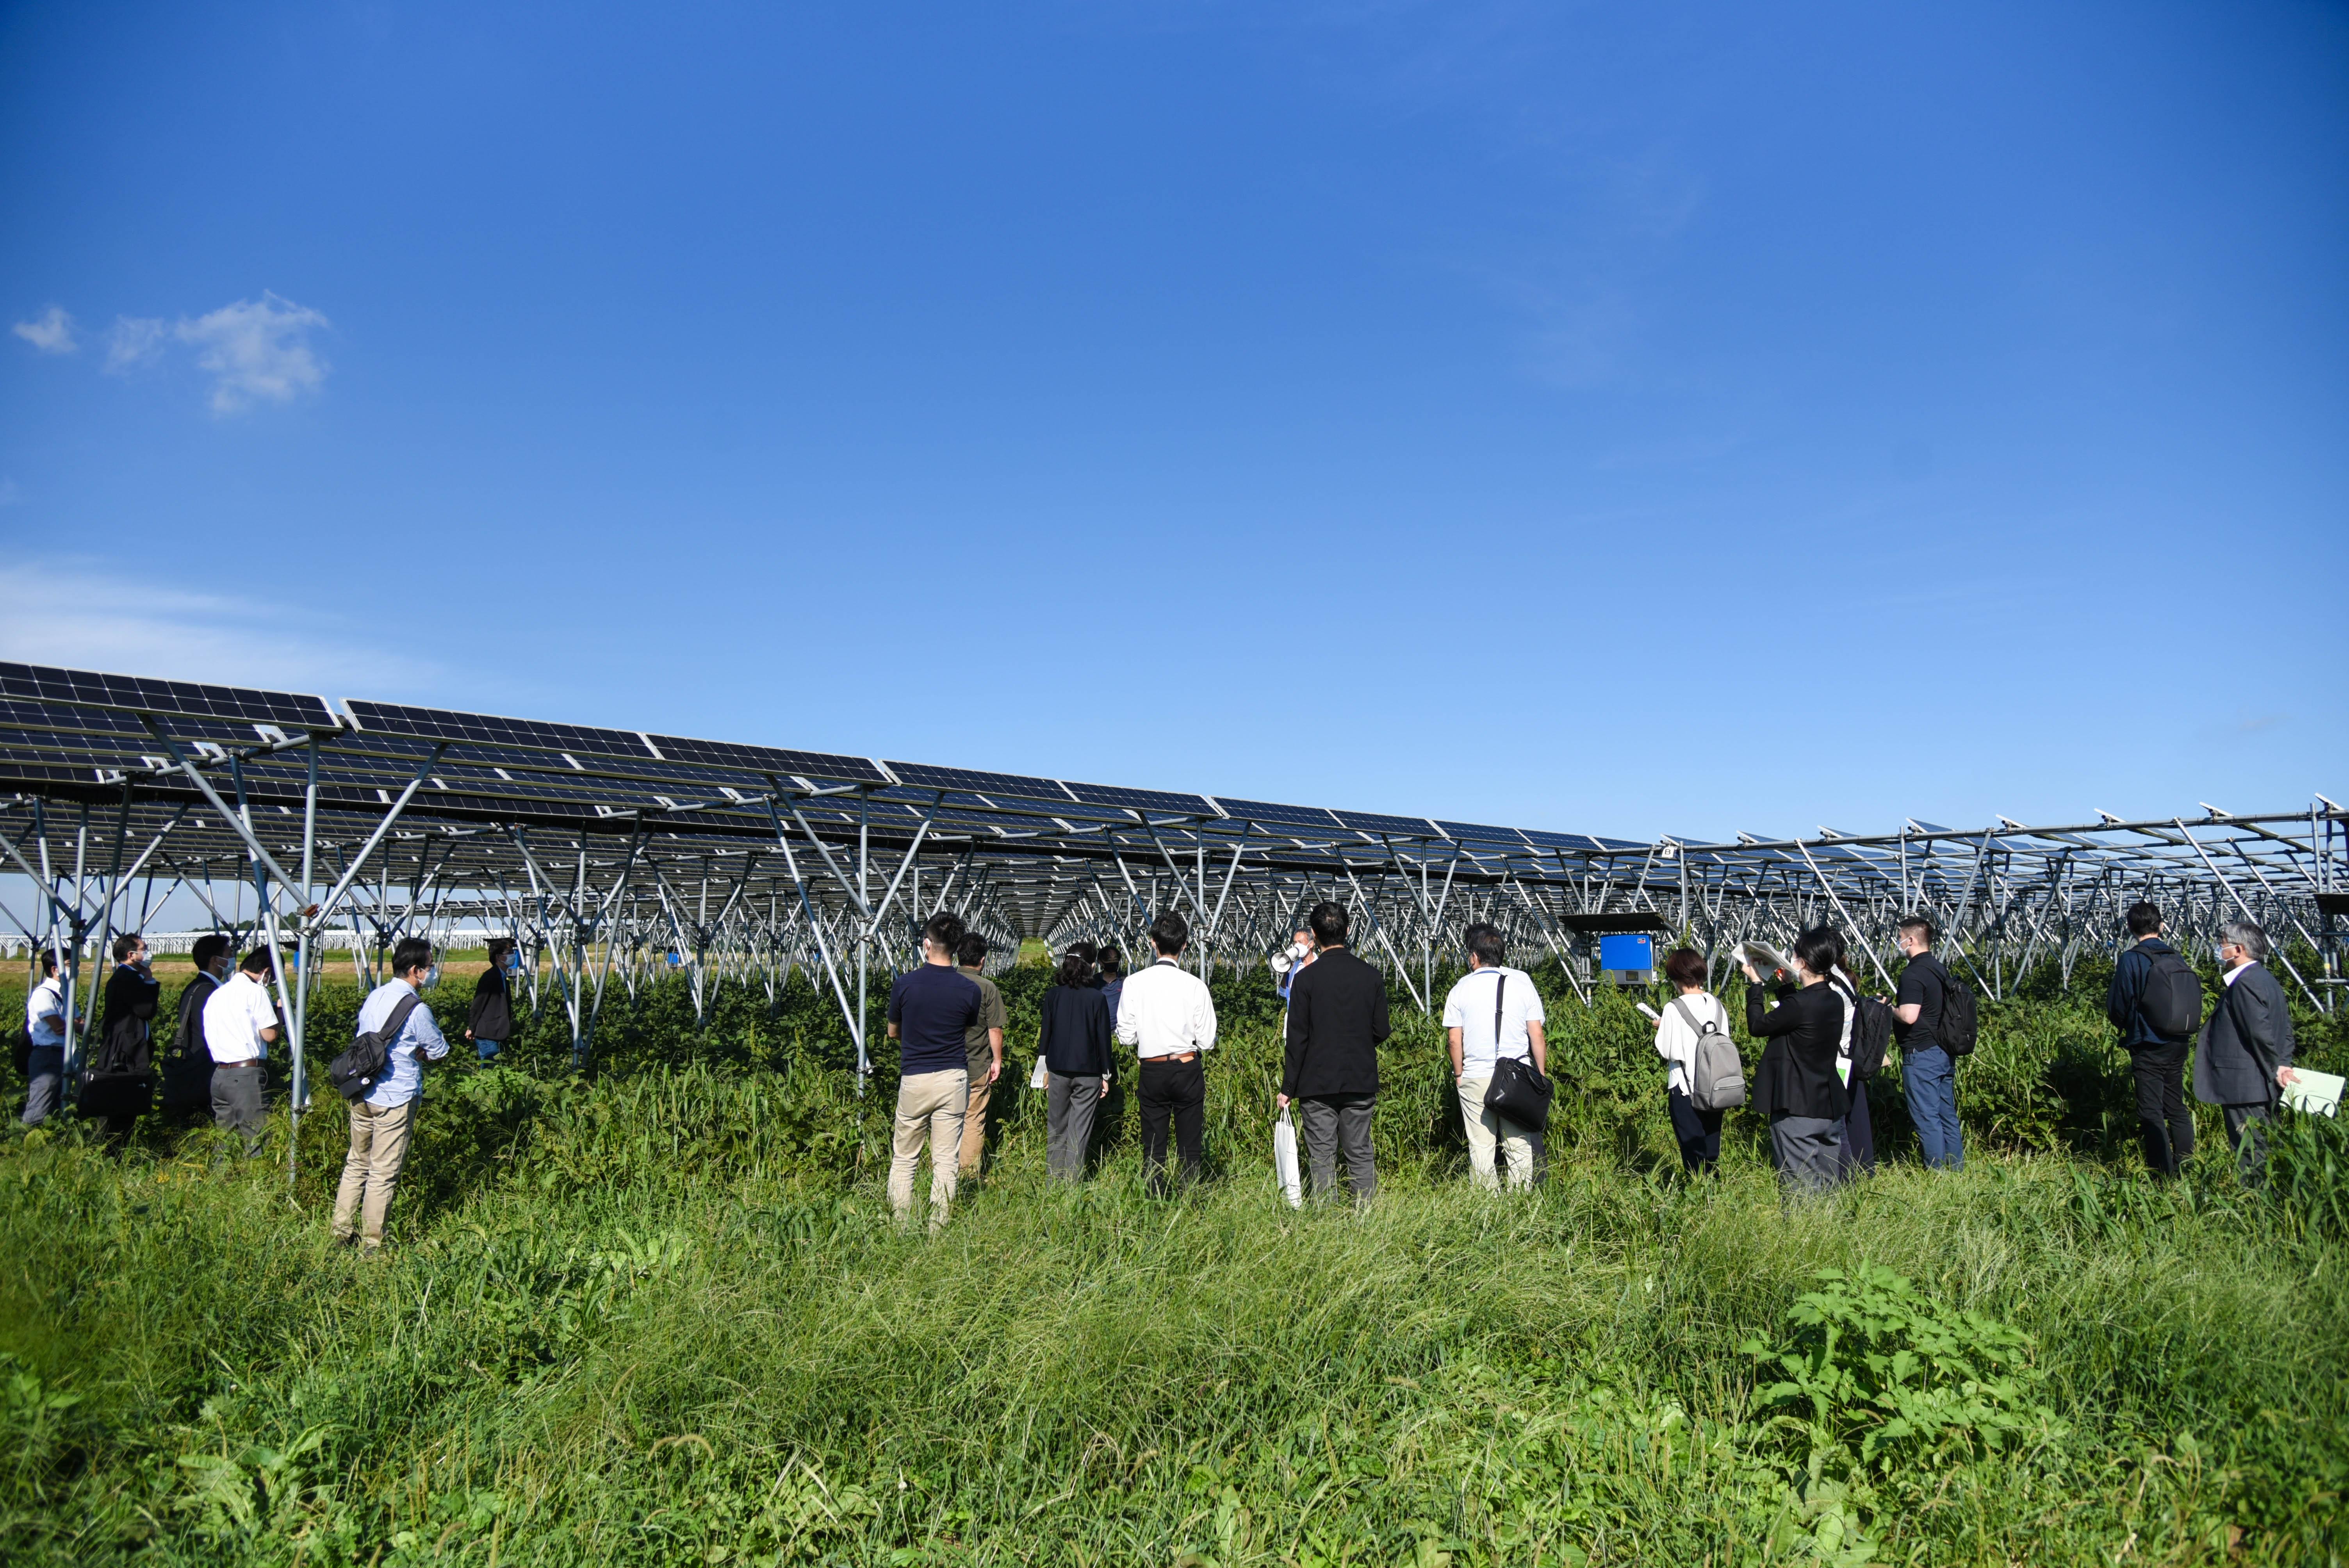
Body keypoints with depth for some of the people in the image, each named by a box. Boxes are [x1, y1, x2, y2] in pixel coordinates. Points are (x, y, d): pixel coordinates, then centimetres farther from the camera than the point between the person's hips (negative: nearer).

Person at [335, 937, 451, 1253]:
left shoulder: (374, 997, 5)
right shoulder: (416, 1010, -17)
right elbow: (439, 1052, -7)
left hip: (361, 1095, 7)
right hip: (395, 1100, -7)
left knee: (356, 1163, 19)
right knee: (383, 1174, 3)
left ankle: (341, 1231, 26)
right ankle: (371, 1245, 11)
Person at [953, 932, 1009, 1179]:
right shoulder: (987, 987, -12)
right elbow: (995, 1030, -10)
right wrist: (997, 1060, 3)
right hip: (978, 1067, -3)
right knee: (974, 1121, 6)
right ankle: (969, 1175, 11)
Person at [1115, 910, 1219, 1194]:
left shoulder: (1134, 983, -6)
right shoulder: (1194, 986, -11)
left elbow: (1126, 1037, -2)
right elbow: (1208, 1041, -8)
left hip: (1151, 1071, 2)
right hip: (1188, 1070, -2)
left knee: (1152, 1147, 11)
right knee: (1189, 1148, 8)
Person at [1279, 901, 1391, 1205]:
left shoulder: (1307, 978, -8)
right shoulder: (1371, 976, 0)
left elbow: (1297, 1038, -7)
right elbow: (1382, 1031, 2)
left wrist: (1288, 1088, -1)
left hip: (1318, 1083, -3)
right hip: (1361, 1082, 3)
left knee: (1322, 1156, 4)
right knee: (1361, 1154, 10)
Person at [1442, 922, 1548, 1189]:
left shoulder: (1463, 987, 2)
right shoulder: (1522, 982, 3)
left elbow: (1455, 1038, 0)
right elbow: (1537, 1035, 2)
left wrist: (1459, 1075, 11)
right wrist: (1542, 1074, 11)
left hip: (1475, 1077, 0)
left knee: (1481, 1149, 5)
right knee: (1520, 1146, 5)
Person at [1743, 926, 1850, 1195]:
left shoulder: (1800, 1003, -22)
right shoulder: (1835, 1001, 4)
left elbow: (1757, 1026, -9)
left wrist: (1755, 985, 1)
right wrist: (1784, 985, 25)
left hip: (1798, 1110, -8)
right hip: (1832, 1107, 8)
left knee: (1802, 1189, 0)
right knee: (1832, 1188, 15)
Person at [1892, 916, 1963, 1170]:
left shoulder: (1913, 973, -18)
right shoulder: (1940, 969, 12)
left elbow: (1909, 1016, -26)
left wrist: (1889, 1008, -7)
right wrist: (1898, 1006, 20)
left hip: (1921, 1055, -9)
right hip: (1944, 1053, 9)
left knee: (1926, 1117, -2)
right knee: (1948, 1114, 15)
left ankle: (1938, 1173, 2)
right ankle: (1957, 1169, 21)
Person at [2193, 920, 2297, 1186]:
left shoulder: (2245, 984, -19)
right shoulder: (2266, 979, 14)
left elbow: (2261, 1033, -22)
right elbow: (2286, 1026, 17)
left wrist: (2276, 1070, -11)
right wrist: (2284, 1064, 11)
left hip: (2245, 1086, -11)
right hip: (2264, 1085, 11)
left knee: (2251, 1149, -5)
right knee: (2266, 1147, 16)